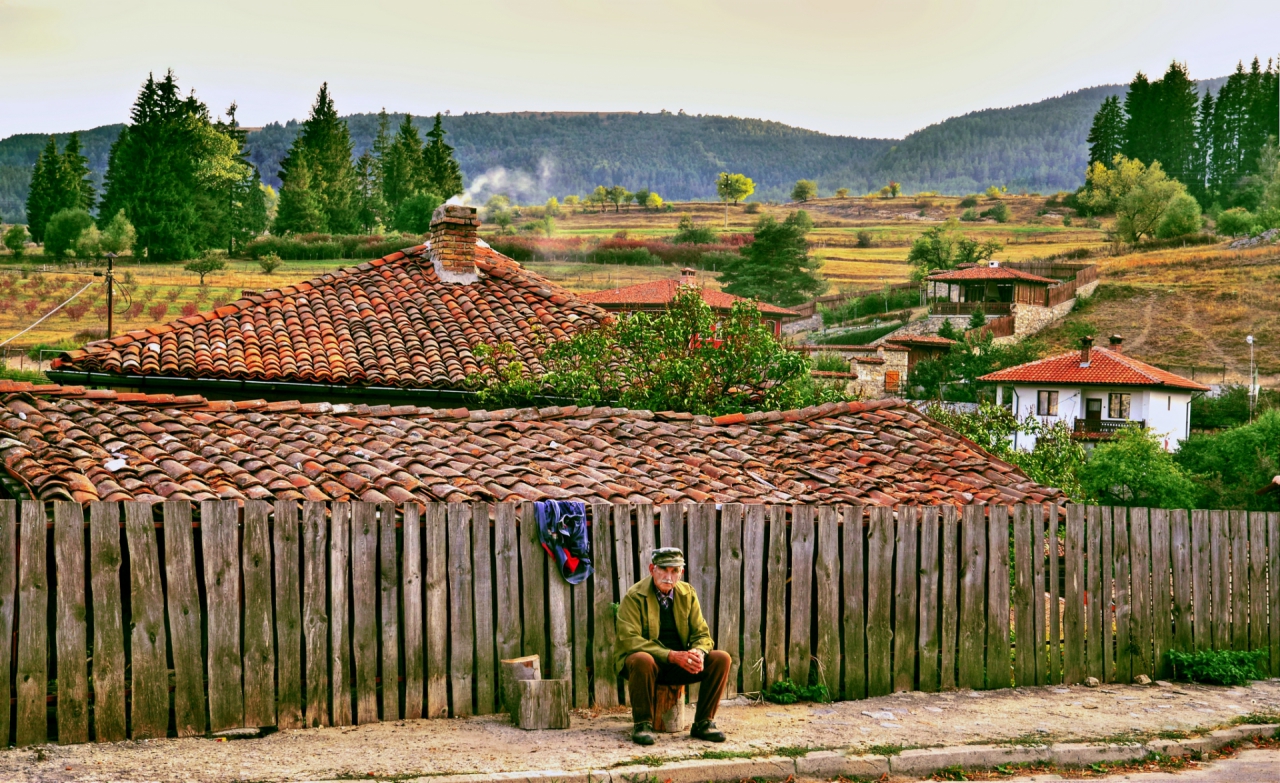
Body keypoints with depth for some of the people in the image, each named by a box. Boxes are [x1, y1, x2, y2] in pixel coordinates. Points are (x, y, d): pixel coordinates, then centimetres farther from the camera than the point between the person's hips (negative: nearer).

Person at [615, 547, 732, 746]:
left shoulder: (687, 593, 4)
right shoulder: (634, 596, -11)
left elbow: (701, 634, 4)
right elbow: (629, 639, -20)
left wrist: (698, 652, -23)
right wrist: (671, 655, -29)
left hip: (680, 665, 5)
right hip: (650, 661, -5)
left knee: (721, 658, -16)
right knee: (642, 659, -39)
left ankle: (703, 723, -7)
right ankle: (642, 724, -22)